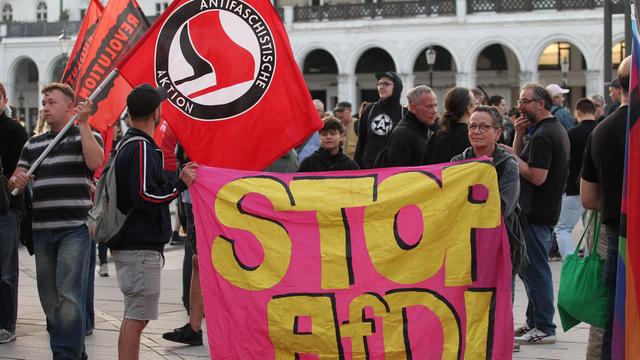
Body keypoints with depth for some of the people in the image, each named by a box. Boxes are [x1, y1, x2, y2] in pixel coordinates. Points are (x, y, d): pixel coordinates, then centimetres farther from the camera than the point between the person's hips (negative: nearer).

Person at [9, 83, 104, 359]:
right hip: (41, 229, 6)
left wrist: (83, 123, -17)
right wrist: (16, 180, -10)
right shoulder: (33, 144, 18)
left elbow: (95, 162, -17)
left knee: (69, 295, -13)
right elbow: (15, 183, 14)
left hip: (74, 228, -5)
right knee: (49, 297, 8)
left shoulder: (86, 136, 5)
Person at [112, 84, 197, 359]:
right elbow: (146, 196, -23)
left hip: (130, 243, 10)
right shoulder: (142, 147, -15)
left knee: (134, 317, 16)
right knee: (136, 318, -8)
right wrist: (181, 184, -12)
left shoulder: (127, 144, 16)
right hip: (141, 247, -10)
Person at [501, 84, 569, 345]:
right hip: (547, 211, 11)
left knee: (535, 270, -6)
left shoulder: (542, 135, -17)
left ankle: (544, 328, -2)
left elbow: (536, 176, -24)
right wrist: (519, 135, 4)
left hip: (536, 214, -11)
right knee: (528, 269, 17)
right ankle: (534, 322, 24)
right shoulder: (556, 130, 17)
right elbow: (521, 161, 18)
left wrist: (512, 155, -13)